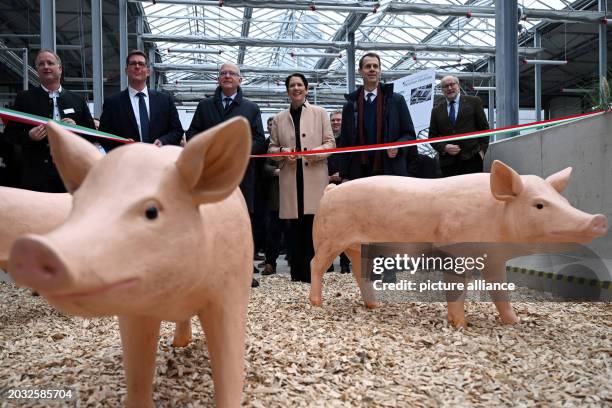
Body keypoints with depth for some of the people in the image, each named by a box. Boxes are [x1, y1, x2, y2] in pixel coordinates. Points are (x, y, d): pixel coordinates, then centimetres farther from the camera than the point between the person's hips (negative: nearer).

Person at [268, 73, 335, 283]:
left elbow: (330, 143, 7)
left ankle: (309, 271, 4)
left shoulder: (320, 113, 11)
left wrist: (318, 151, -14)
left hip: (315, 176, -1)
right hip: (290, 177, 2)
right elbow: (271, 147, 16)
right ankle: (297, 272, 10)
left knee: (312, 224, -5)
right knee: (295, 226, 2)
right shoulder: (279, 119, 14)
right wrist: (282, 151, -7)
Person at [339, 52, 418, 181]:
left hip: (391, 170, -1)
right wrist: (344, 176, 3)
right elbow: (345, 142, 9)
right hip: (360, 172, 1)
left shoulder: (396, 100, 7)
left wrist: (398, 146, -13)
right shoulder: (350, 105, 10)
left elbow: (410, 134, 9)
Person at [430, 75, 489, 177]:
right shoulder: (437, 110, 14)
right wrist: (444, 147, -5)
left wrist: (482, 150, -2)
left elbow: (484, 128, 8)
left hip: (472, 159, -1)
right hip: (448, 163, 2)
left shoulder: (473, 102, 9)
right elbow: (432, 136, 13)